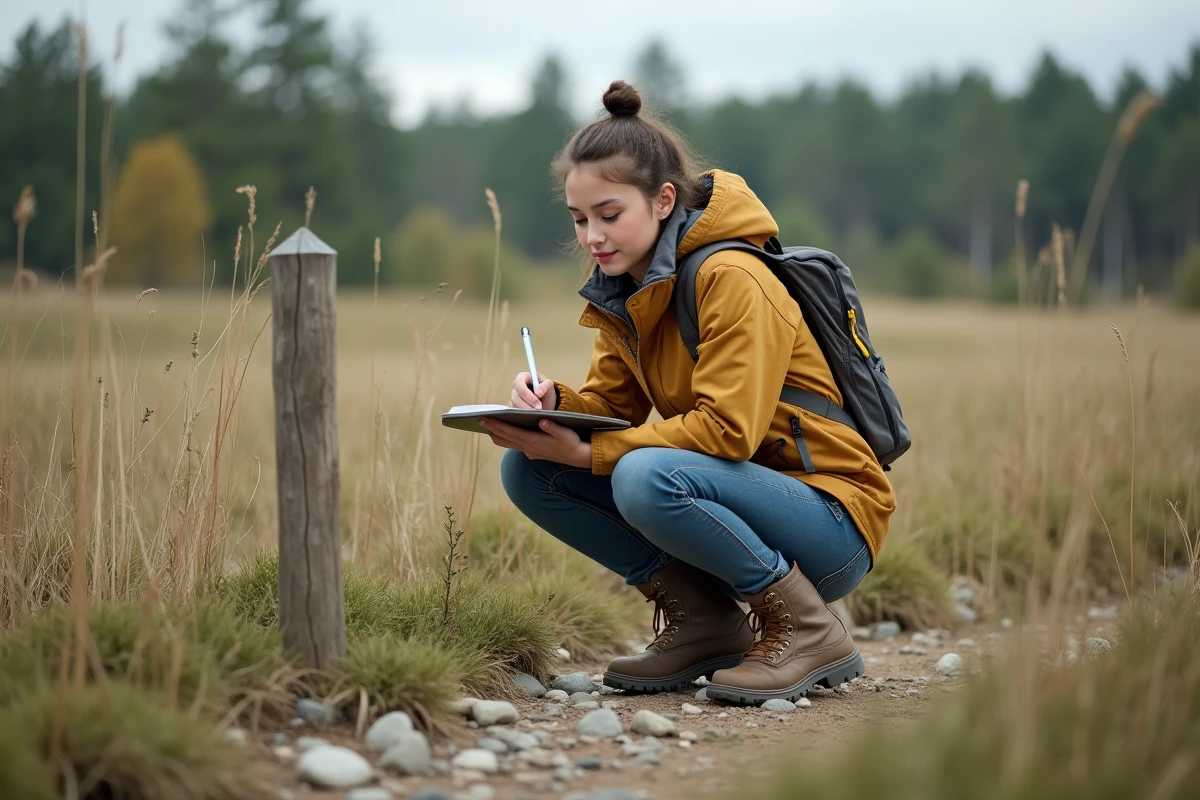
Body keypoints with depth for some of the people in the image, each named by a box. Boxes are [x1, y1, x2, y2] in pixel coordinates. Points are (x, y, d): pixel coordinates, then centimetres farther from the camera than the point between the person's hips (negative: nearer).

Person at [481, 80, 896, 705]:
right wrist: (552, 406, -16)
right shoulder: (623, 289, 6)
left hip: (831, 521, -8)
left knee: (647, 477, -36)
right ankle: (703, 621, 1)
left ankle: (808, 631, -14)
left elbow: (728, 430, -25)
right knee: (527, 470, -5)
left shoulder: (731, 278, -19)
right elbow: (612, 403, 6)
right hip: (739, 494, 8)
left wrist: (586, 453, -26)